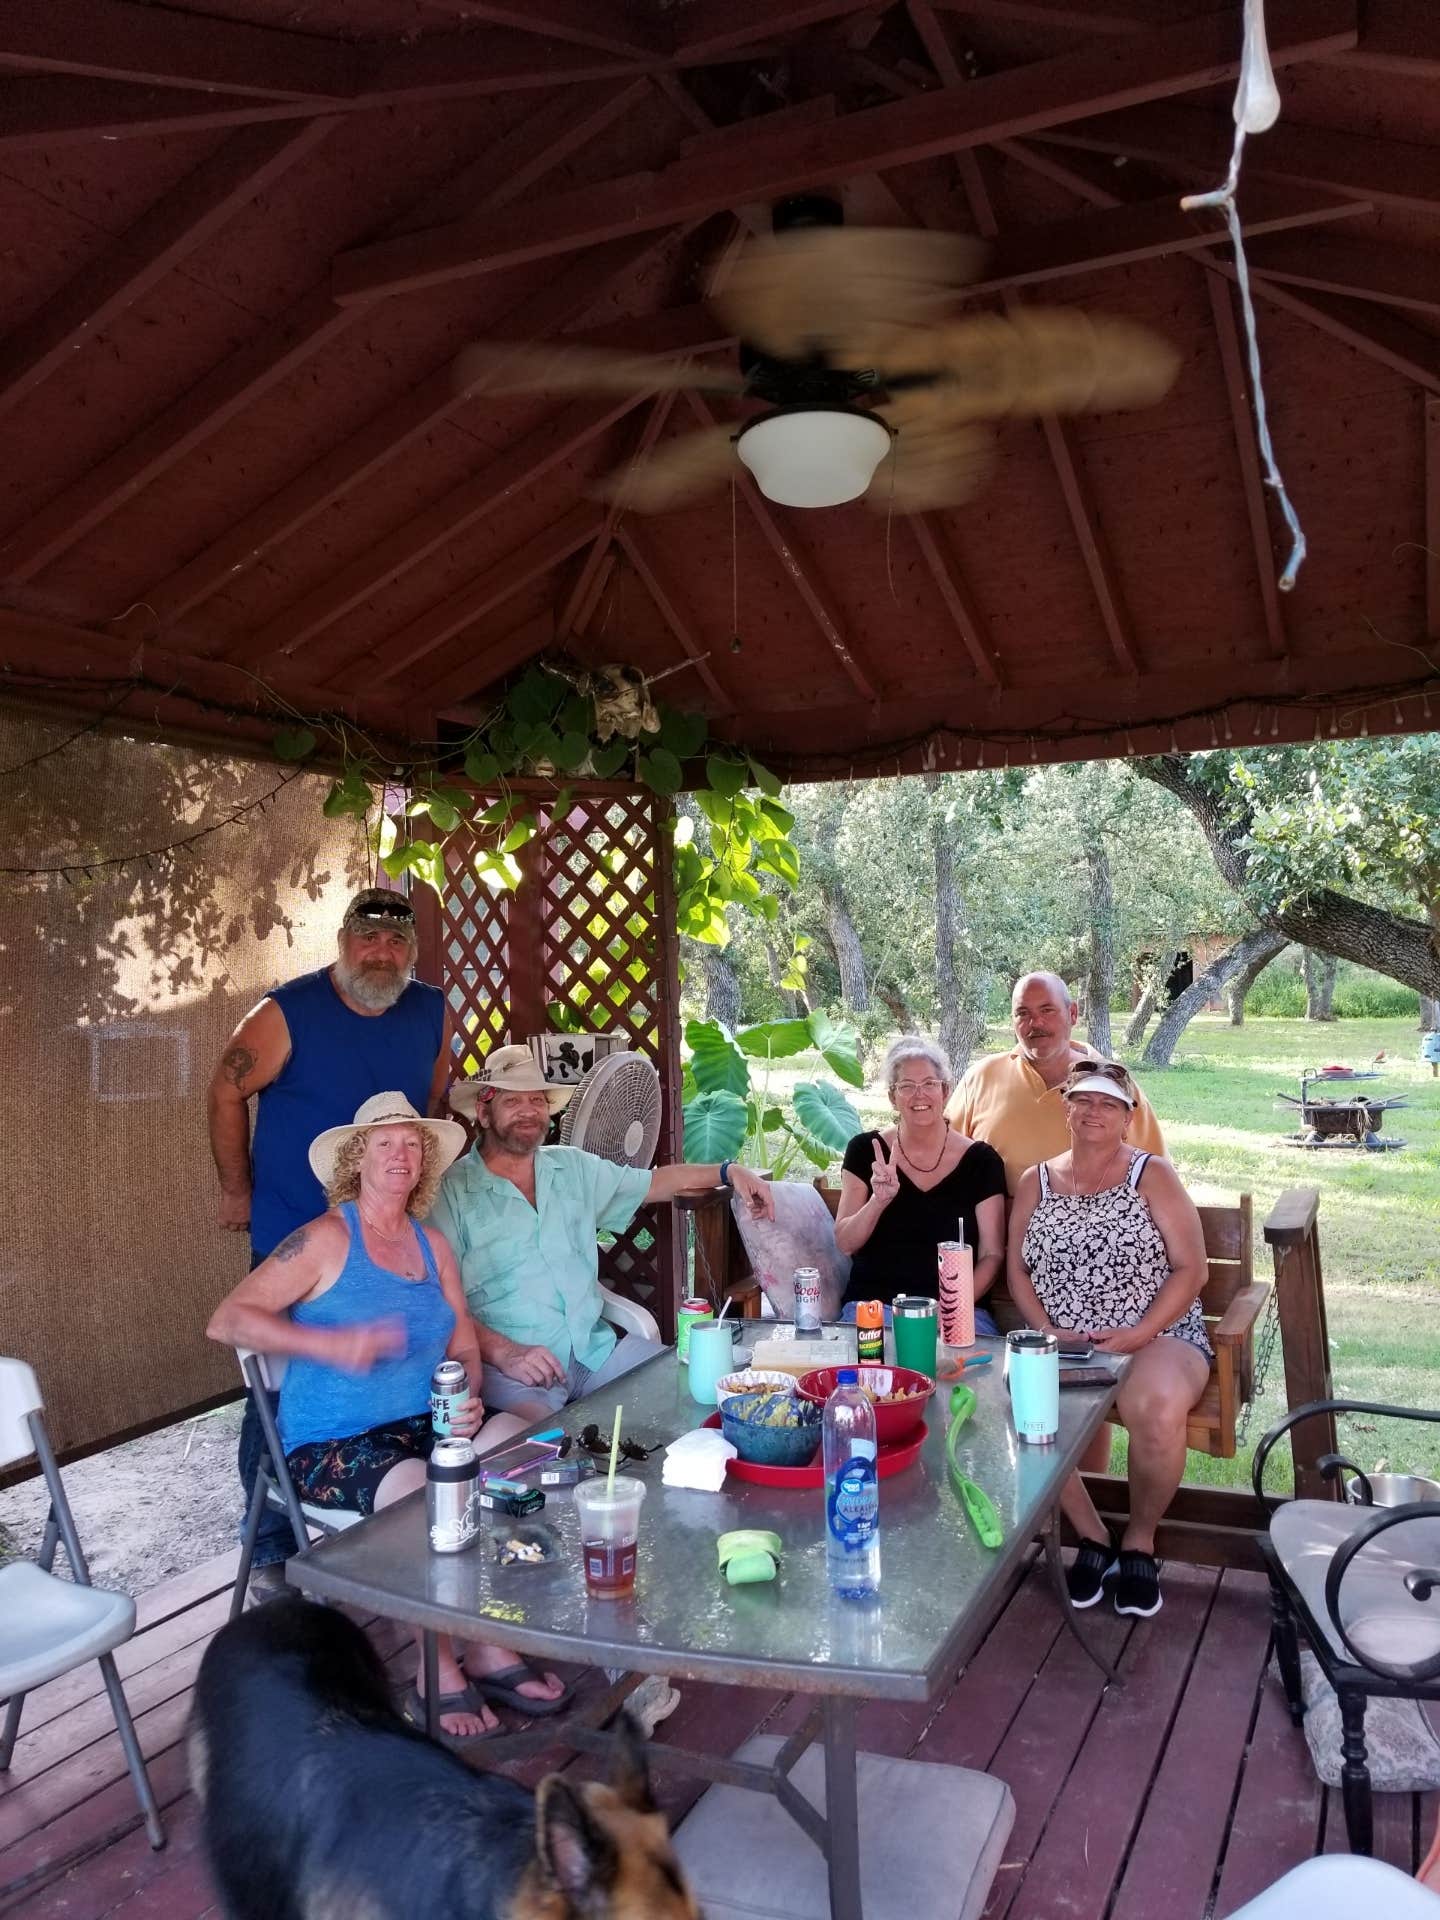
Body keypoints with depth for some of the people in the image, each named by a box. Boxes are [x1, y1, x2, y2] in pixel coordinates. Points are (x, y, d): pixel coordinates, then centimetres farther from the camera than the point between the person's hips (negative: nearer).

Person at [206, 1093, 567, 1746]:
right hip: (331, 1444, -6)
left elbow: (465, 1350, 13)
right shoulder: (326, 1238, -6)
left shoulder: (432, 1245, 13)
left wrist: (468, 1400, -10)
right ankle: (438, 1674, -10)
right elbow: (227, 1320, -13)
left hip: (423, 1427, 6)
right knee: (422, 1491, -34)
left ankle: (487, 1647, -9)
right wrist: (330, 1344, -25)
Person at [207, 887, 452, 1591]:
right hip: (292, 1238, -4)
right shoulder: (288, 1012, -15)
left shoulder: (431, 1013, -2)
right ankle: (271, 1549, 21)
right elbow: (228, 1092, -5)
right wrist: (236, 1191, 0)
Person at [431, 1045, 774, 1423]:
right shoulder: (450, 1190, -2)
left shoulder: (574, 1168, 17)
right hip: (511, 1365, -6)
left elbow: (654, 1182, 25)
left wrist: (728, 1172, 13)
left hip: (595, 1347, 7)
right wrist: (504, 1353, -21)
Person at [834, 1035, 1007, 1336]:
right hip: (875, 1303, -1)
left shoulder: (981, 1161, 4)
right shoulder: (865, 1151, 4)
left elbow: (992, 1254, 3)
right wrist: (879, 1201, -19)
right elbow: (845, 1243, 0)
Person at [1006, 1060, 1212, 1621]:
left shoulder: (1152, 1175, 3)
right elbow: (1017, 1270, 10)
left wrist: (1140, 1333, -14)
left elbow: (1191, 1269, -2)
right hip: (1061, 1345, 2)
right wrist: (1047, 1333, -7)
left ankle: (1139, 1541, -6)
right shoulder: (1036, 1183, 11)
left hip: (1158, 1337, -2)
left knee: (1156, 1406, -36)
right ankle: (1092, 1535, -4)